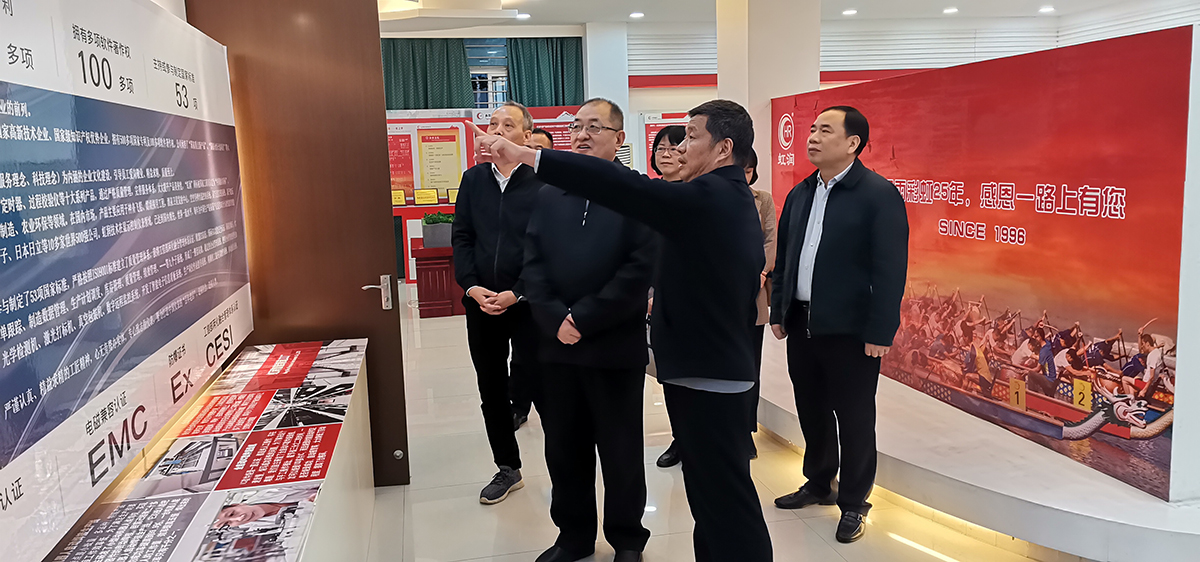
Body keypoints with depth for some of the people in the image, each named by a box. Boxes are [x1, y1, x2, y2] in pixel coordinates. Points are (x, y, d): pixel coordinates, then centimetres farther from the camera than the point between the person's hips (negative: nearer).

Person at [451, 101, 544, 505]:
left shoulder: (542, 183, -9)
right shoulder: (473, 180, 8)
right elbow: (462, 239, 7)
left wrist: (516, 294, -17)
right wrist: (471, 286, -6)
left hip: (526, 303, -5)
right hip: (480, 302, 5)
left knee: (537, 383, 0)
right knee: (491, 390, 13)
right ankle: (507, 468, 30)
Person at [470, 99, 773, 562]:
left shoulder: (707, 196, -17)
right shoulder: (737, 201, 14)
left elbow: (621, 186, -27)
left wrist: (524, 154, -26)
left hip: (706, 376, -10)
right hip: (719, 370, 10)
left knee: (726, 500, 0)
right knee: (713, 493, 18)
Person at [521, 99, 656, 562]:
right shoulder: (549, 196, 11)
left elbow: (641, 269, -14)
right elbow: (533, 266, 4)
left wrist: (584, 320, -15)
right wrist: (555, 320, -11)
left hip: (617, 346, -4)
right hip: (558, 346, 5)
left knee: (621, 451, 9)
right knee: (564, 449, 13)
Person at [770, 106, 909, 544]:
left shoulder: (879, 195, -10)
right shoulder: (800, 194, 10)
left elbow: (891, 270, -13)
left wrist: (880, 332, -16)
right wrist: (778, 311, 12)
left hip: (850, 330, -6)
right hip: (801, 324, 6)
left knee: (854, 419, 6)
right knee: (811, 411, 18)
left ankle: (853, 503, 22)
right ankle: (819, 484, 37)